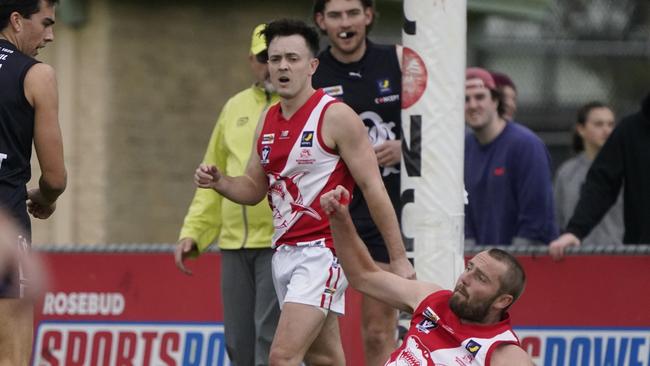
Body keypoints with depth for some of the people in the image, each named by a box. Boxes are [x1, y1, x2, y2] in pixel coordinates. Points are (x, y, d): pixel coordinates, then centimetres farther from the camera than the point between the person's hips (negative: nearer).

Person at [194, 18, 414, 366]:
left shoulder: (335, 116, -10)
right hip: (283, 254, 8)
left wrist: (399, 257, -12)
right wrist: (218, 182, -3)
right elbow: (254, 188, 19)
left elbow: (373, 187, -11)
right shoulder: (268, 119, 11)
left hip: (322, 252, -8)